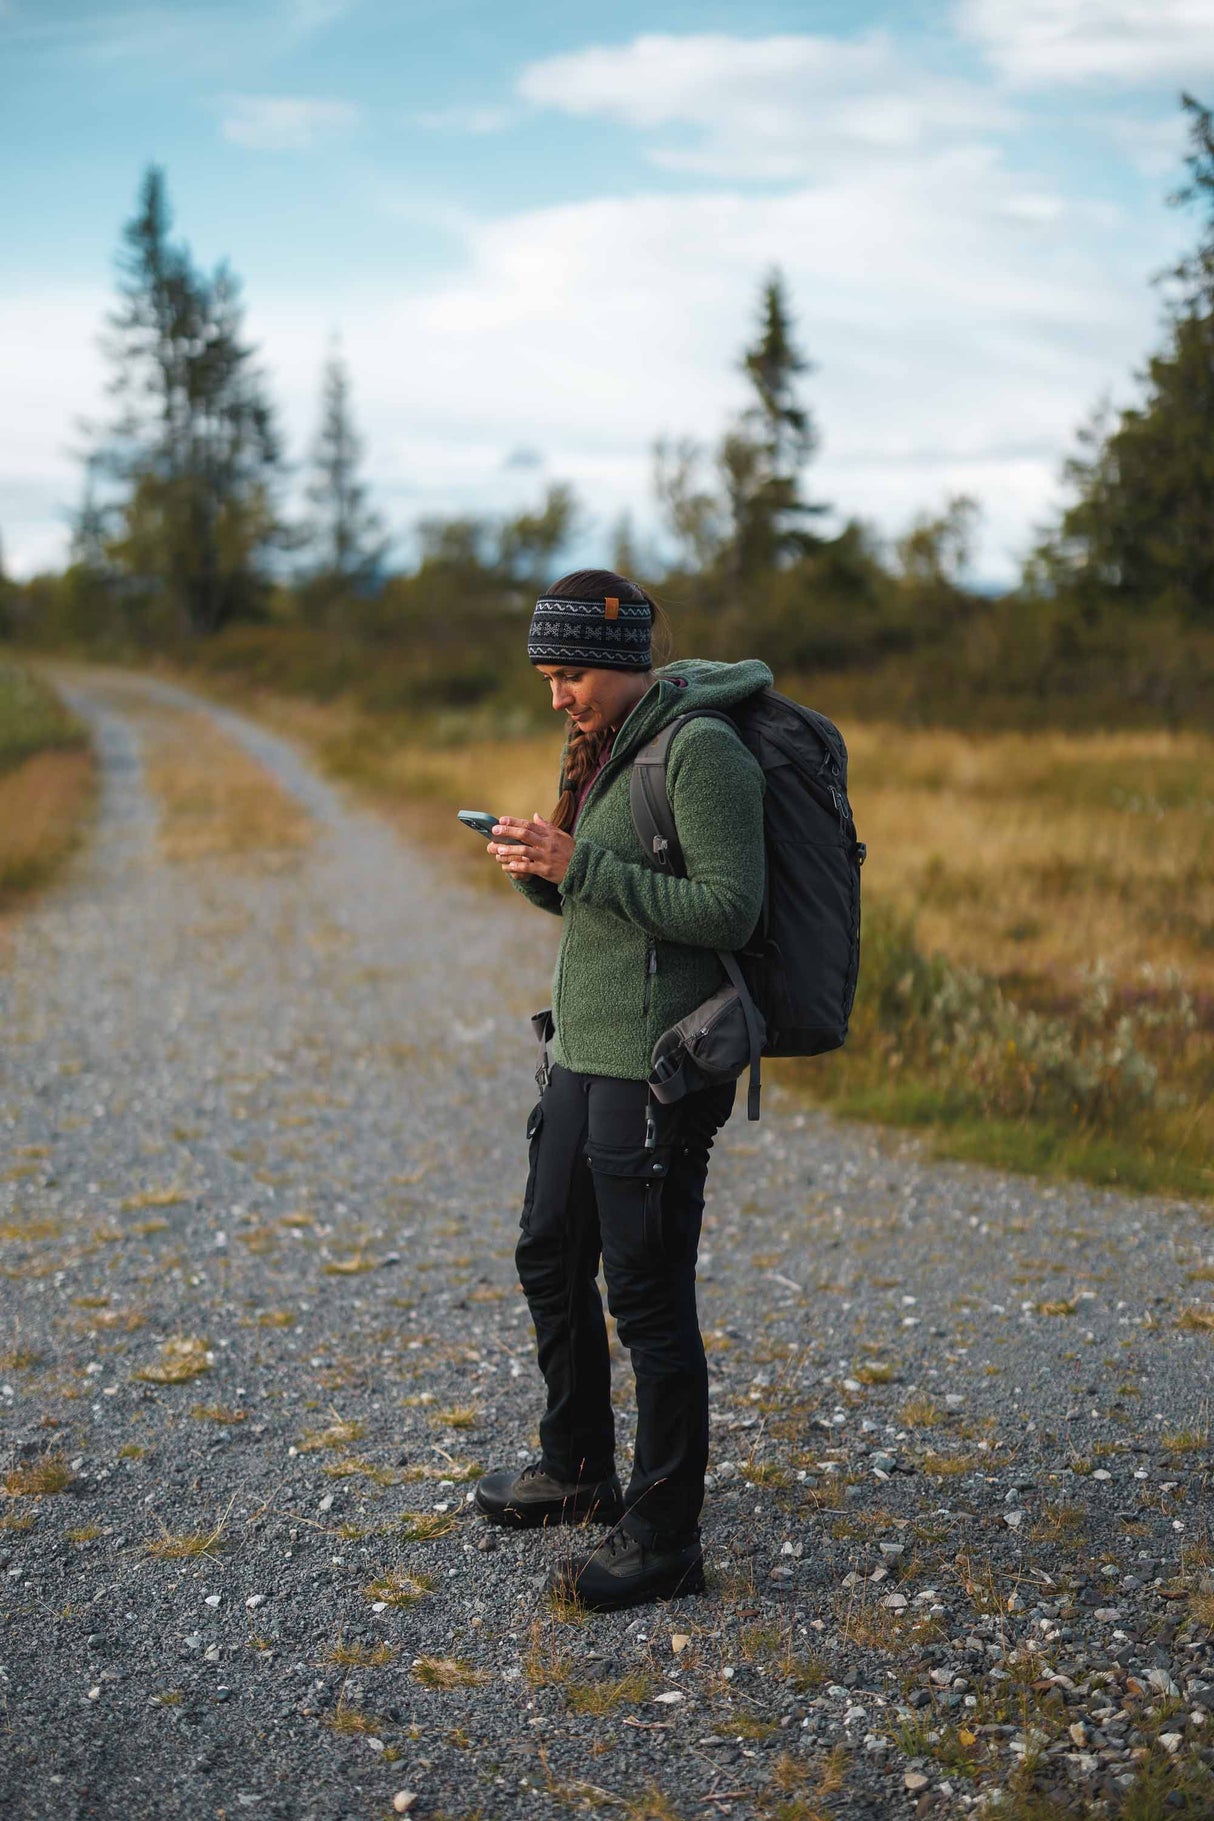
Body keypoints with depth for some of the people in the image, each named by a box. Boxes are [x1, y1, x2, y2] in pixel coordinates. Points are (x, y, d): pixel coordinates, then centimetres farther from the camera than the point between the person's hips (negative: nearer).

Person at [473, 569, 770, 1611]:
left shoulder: (703, 748, -15)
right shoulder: (607, 746, 13)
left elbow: (730, 910, -21)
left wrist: (581, 865, -20)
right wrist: (537, 868, -1)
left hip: (659, 1062, -10)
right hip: (585, 1047, 10)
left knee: (647, 1295, -2)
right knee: (551, 1258, 20)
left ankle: (665, 1535, 12)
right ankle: (579, 1473, 38)